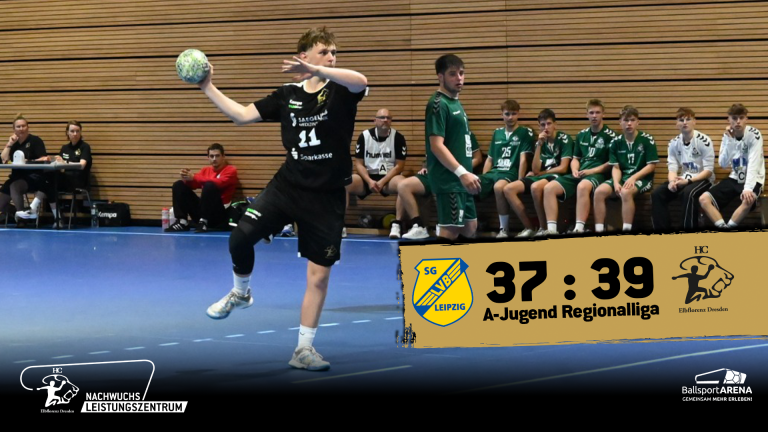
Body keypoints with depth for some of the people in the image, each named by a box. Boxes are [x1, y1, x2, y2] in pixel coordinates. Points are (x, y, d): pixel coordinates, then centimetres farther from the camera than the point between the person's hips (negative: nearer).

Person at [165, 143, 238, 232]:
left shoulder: (231, 170, -2)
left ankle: (204, 222, -29)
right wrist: (187, 178, -17)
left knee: (209, 185, -31)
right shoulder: (206, 170, 17)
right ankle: (182, 222, -12)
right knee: (179, 185, 1)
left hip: (218, 213, -6)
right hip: (202, 209, 6)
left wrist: (194, 178, -23)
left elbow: (219, 183, -21)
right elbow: (193, 184, 7)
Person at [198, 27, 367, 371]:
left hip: (326, 197, -2)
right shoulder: (288, 95, 3)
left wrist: (316, 71, -45)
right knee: (241, 237, -11)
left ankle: (304, 349, 12)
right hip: (287, 185, 2)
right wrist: (208, 88, 1)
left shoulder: (340, 92, -7)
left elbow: (361, 82, -31)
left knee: (319, 275, -1)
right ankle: (240, 293, 20)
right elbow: (242, 115, 8)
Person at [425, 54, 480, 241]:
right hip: (449, 179, -10)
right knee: (451, 230, -11)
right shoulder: (438, 104, -14)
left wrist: (466, 173, 18)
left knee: (470, 227, 14)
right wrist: (461, 172, -28)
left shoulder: (456, 102, 16)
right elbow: (436, 145, -22)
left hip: (461, 180, 10)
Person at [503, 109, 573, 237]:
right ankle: (529, 228, -10)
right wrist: (539, 145, -6)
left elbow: (563, 168, -10)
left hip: (557, 176, -7)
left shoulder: (564, 139, -4)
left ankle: (544, 228, -23)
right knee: (508, 189, -13)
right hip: (541, 177, 7)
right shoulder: (540, 141, 12)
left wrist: (541, 173, 0)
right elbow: (536, 170, 2)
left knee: (535, 187, -39)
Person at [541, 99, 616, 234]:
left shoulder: (610, 136, 1)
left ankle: (579, 230, -44)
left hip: (598, 174, -6)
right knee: (549, 188, -17)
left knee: (582, 186, -41)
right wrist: (575, 171, -1)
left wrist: (592, 171, -12)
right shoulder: (582, 135, 18)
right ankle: (551, 230, -24)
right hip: (579, 174, 6)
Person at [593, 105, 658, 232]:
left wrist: (633, 178, -18)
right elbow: (616, 167, 5)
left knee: (625, 192, -37)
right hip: (622, 177, 5)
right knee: (599, 191, -21)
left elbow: (651, 165, -6)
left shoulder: (647, 140, -5)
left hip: (642, 178, -4)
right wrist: (616, 183, -16)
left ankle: (626, 230, -30)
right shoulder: (616, 142, 7)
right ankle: (599, 230, -19)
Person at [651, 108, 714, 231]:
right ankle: (662, 229, -10)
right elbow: (672, 168, -1)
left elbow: (708, 170, -16)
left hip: (703, 179, -6)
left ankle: (689, 229, -28)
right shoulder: (674, 143, 3)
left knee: (689, 193, -37)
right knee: (657, 193, -15)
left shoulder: (704, 141, -14)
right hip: (683, 179, 6)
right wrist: (672, 181, -24)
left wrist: (688, 180, -26)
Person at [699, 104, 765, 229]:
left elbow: (754, 164, -25)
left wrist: (748, 188, -38)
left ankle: (728, 227, -23)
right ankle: (723, 227, -23)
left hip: (753, 179, -5)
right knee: (704, 199, -13)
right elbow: (723, 164, -7)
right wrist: (729, 141, -19)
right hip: (735, 178, 5)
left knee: (748, 199, -39)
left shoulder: (754, 134, -15)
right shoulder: (728, 135, 0)